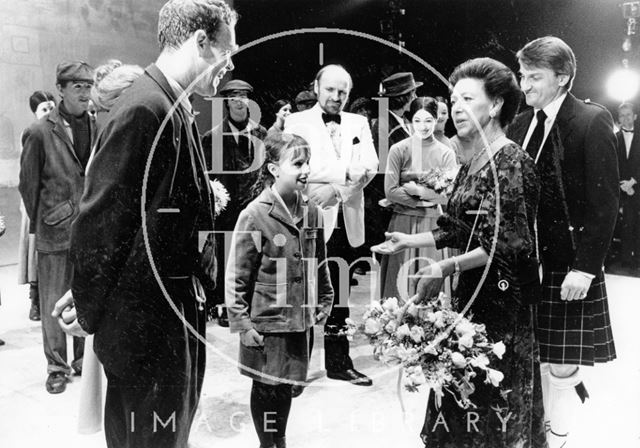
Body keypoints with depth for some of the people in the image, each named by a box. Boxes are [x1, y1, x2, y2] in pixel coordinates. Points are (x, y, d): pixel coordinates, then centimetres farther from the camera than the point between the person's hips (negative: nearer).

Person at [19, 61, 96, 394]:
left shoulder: (97, 127, 4)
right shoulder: (40, 133, -6)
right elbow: (28, 184, 1)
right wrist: (40, 221, 6)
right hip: (56, 230, -3)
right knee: (54, 302, 5)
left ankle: (83, 358, 26)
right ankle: (57, 366, 19)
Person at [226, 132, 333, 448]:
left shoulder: (312, 213, 2)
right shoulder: (254, 215, -14)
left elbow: (320, 265, 14)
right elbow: (237, 276, -12)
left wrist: (324, 302, 13)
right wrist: (241, 323, -12)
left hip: (299, 320, 5)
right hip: (265, 321, -5)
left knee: (286, 386, 17)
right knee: (266, 387, 10)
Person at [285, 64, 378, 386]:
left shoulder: (359, 124, 16)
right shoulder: (297, 122, 5)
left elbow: (369, 166, 1)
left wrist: (335, 187, -13)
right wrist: (346, 172, -11)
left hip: (347, 221, 4)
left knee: (339, 296, 11)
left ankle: (339, 363, 22)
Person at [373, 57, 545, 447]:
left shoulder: (511, 162, -14)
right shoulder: (472, 164, 11)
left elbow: (508, 244, -20)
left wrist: (447, 268, -26)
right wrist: (410, 240, 10)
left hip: (502, 298, -8)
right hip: (471, 292, 8)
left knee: (495, 396, 4)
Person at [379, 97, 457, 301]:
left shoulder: (446, 153, 4)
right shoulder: (398, 150, 0)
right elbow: (390, 191, -7)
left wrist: (417, 189, -10)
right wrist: (427, 199, -7)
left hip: (433, 225, 1)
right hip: (403, 223, -1)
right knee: (401, 281, 3)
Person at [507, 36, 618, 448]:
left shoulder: (592, 121, -8)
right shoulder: (521, 124, 8)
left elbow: (605, 203, -12)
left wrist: (584, 268, -17)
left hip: (569, 265, -5)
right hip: (526, 261, 5)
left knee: (559, 366, 5)